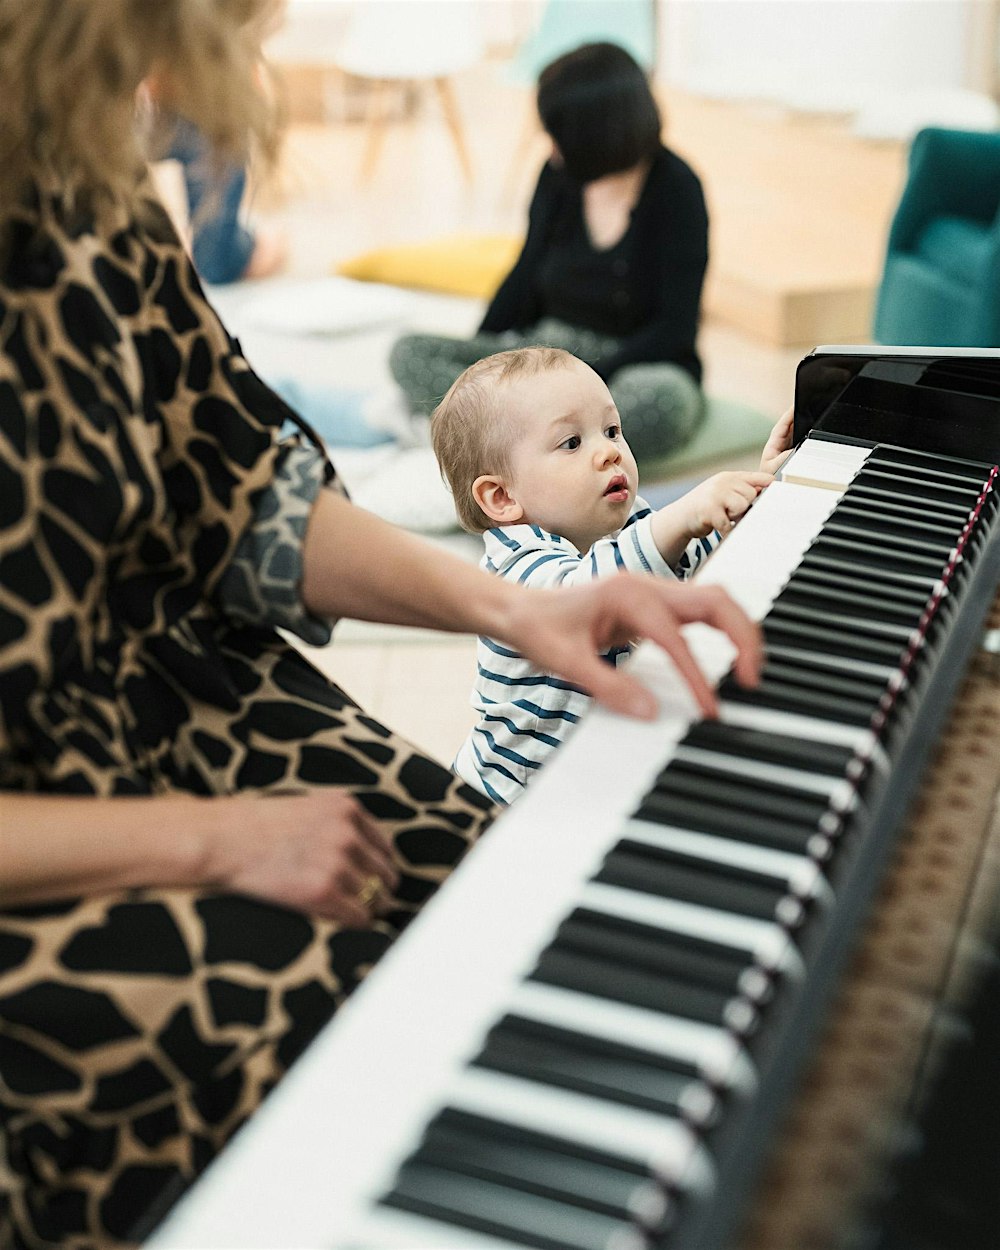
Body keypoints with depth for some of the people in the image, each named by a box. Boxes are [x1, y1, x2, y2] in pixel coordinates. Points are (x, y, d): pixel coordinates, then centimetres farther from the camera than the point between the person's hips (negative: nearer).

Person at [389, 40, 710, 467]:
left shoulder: (675, 190, -11)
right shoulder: (559, 176, 1)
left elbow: (675, 329, -14)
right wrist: (474, 363, 0)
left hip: (635, 366, -4)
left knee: (663, 398, -41)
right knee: (409, 353, -16)